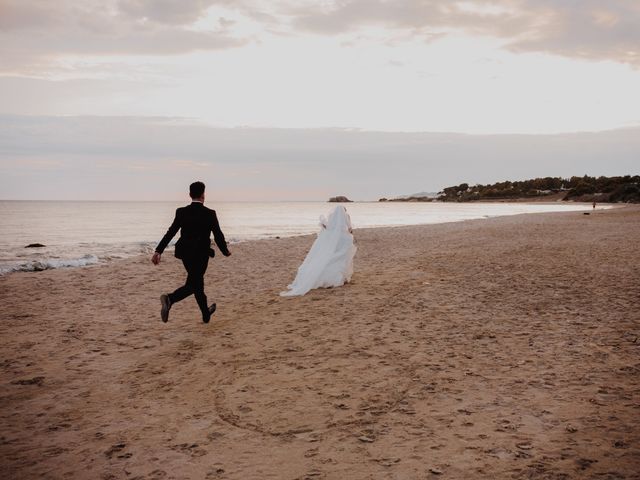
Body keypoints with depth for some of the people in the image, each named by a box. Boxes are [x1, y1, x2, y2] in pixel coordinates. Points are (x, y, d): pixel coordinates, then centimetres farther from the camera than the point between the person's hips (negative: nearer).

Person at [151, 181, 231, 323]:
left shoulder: (181, 212, -1)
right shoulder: (210, 214, -10)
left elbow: (170, 233, -5)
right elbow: (218, 235, -6)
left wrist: (158, 251, -5)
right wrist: (225, 251, 9)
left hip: (185, 253, 5)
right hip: (201, 254, -5)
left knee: (197, 281, 19)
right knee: (192, 285, -1)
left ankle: (206, 313, 31)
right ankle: (170, 299, -28)